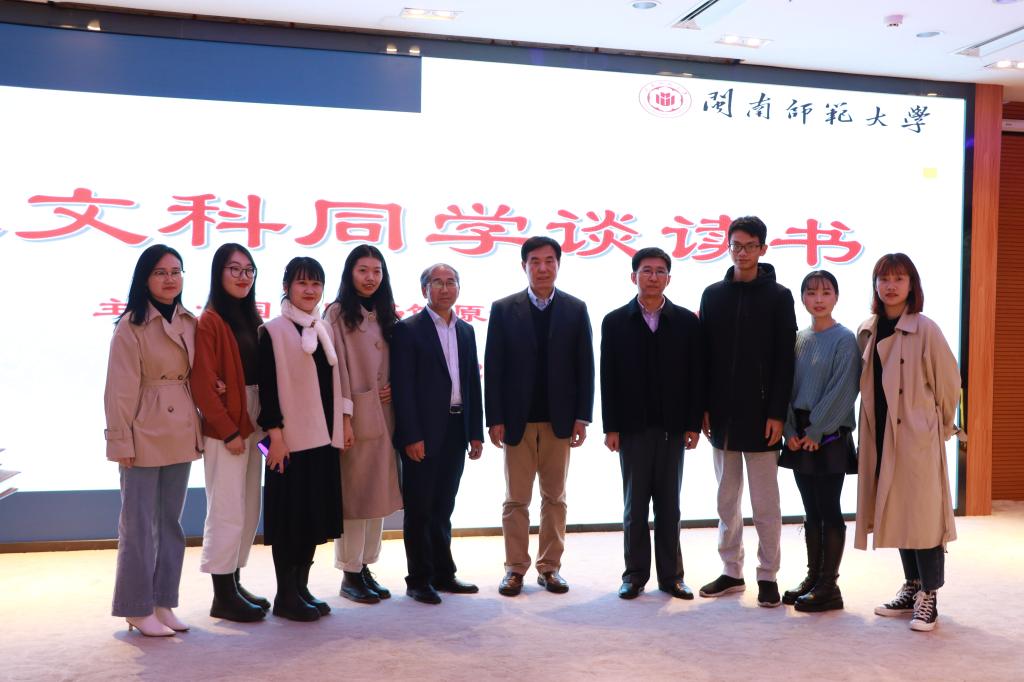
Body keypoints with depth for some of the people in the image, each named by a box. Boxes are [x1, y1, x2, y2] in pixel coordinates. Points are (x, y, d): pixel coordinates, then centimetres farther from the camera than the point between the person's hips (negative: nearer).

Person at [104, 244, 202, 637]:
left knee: (171, 522, 12)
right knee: (140, 524, 2)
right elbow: (120, 389, -10)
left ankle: (163, 604, 22)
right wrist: (122, 442, -12)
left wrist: (197, 432, 2)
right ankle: (137, 609, 13)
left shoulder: (189, 323, 9)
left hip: (181, 437, 6)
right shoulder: (132, 325, -9)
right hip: (145, 436, -6)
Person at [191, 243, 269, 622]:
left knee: (249, 511, 12)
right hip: (224, 429, -8)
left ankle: (235, 584, 23)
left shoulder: (252, 318, 14)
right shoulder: (210, 321, -9)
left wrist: (264, 423, -1)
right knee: (227, 512, -3)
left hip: (251, 424, 8)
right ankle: (223, 595, 7)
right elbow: (203, 384, -14)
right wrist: (228, 431, -14)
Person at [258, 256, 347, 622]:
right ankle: (285, 595, 9)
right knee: (290, 513, -1)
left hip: (323, 435, 6)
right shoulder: (274, 331, -6)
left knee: (316, 511, 9)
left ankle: (301, 587, 20)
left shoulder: (324, 330, 13)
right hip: (291, 437, -6)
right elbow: (267, 386, -10)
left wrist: (345, 420, 12)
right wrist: (274, 434, -16)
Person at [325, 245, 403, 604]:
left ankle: (365, 566, 20)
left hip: (383, 416, 7)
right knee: (354, 493, -2)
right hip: (354, 416, -6)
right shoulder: (338, 313, -5)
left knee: (379, 492, 9)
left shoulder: (384, 316, 15)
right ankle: (350, 574, 8)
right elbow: (336, 367, -11)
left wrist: (391, 389, -1)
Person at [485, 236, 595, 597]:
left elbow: (585, 367, 3)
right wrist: (495, 419, -6)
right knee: (516, 500, 5)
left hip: (559, 420, 1)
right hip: (517, 420, -1)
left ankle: (550, 567, 19)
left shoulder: (576, 309, 4)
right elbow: (493, 368, -1)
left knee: (554, 498, 9)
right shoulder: (503, 309, 1)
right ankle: (515, 568, 15)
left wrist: (582, 417, -3)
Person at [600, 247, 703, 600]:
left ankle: (670, 574, 17)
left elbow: (696, 375, 3)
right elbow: (608, 378, 0)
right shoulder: (615, 321, 2)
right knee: (635, 505, 7)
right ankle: (635, 574, 16)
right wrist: (611, 427, -5)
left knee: (669, 505, 8)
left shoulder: (686, 321, 3)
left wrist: (693, 424, -2)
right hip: (632, 427, -1)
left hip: (673, 427, 1)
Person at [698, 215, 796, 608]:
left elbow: (784, 360, -5)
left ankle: (767, 575, 14)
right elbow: (704, 355, 7)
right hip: (722, 413, 3)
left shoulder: (778, 297, -1)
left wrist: (777, 412, -11)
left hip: (760, 414, -3)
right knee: (727, 498, 11)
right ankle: (731, 571, 21)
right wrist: (704, 407, 0)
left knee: (765, 502, 3)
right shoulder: (714, 294, 8)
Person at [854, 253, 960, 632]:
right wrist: (868, 428, 8)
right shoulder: (867, 332, 8)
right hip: (882, 437, 6)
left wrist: (941, 426, 4)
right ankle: (912, 588, 26)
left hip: (917, 437, -5)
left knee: (921, 514, -2)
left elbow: (949, 382, -4)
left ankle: (928, 597, 9)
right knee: (896, 515, 13)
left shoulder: (925, 330, -8)